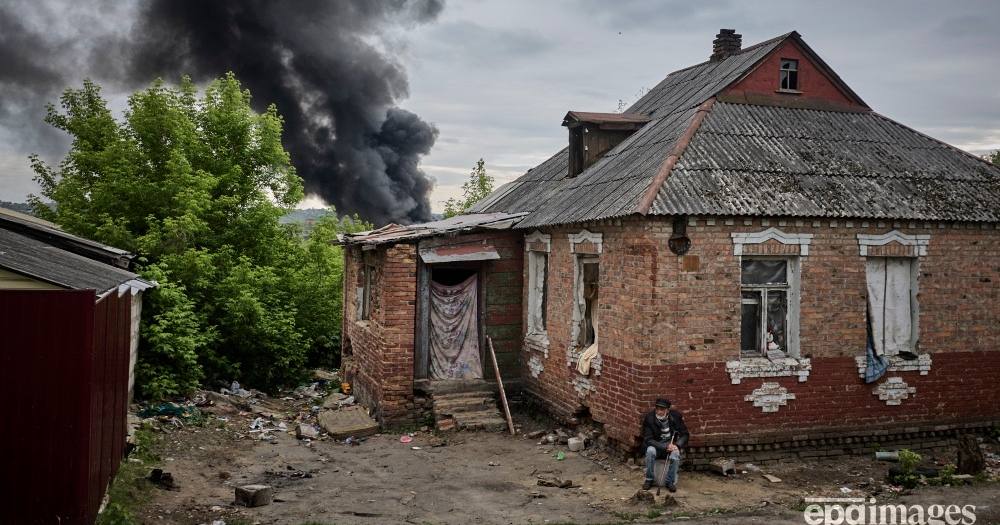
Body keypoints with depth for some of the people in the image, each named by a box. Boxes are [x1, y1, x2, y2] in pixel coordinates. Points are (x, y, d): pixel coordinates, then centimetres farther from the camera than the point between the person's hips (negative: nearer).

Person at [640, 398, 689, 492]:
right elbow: (648, 439, -17)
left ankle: (671, 482, -12)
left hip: (671, 445, 1)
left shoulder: (676, 416, -12)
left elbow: (684, 434, -2)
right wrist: (665, 447, -28)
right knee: (650, 451, -32)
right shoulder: (649, 418, -17)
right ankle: (649, 480, -15)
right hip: (656, 446, -1)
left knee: (675, 454, -31)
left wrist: (677, 445, -22)